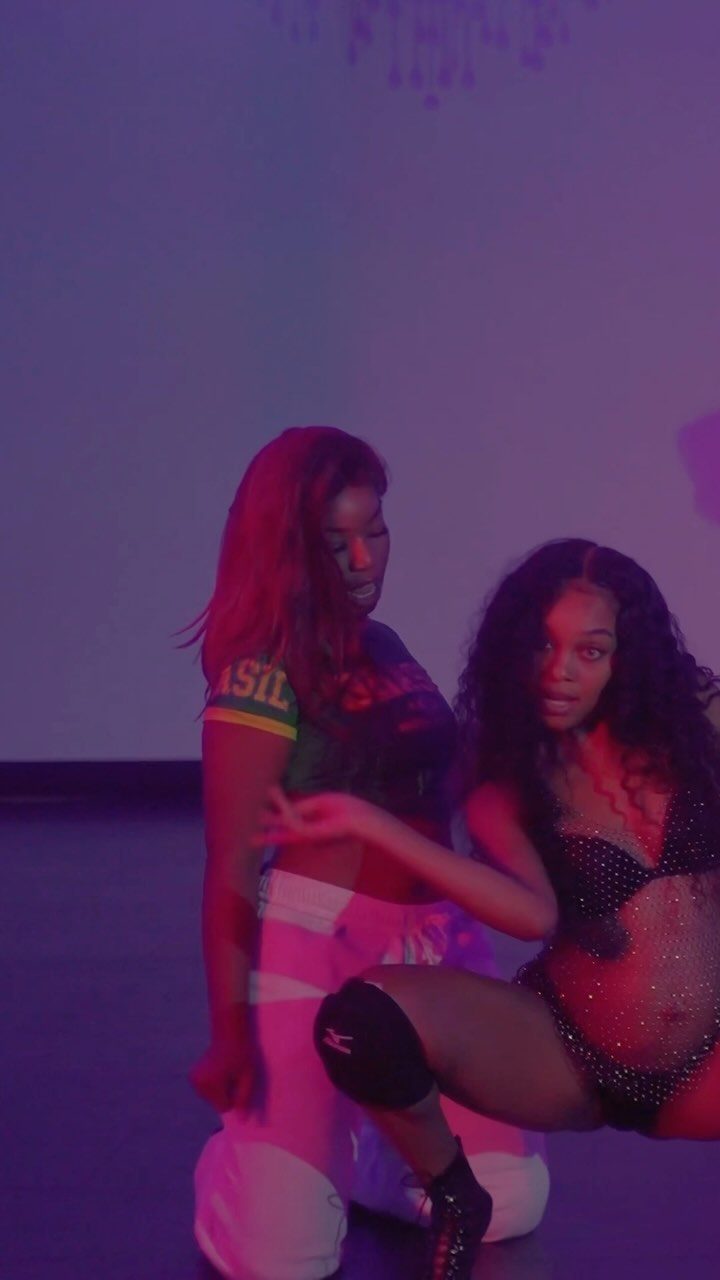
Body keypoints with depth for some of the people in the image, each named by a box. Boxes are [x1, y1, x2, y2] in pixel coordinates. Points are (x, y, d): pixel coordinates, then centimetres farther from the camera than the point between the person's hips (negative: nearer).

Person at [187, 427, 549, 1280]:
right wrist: (228, 1032, -14)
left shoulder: (384, 649, 12)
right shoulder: (262, 672, -10)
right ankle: (238, 1154, 25)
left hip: (430, 946, 7)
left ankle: (348, 1149, 28)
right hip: (310, 949, -7)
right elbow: (231, 864, -12)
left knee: (512, 1204, 3)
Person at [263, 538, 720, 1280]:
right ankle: (455, 1200, 2)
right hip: (567, 1056, -2)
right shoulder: (506, 786, -5)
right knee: (363, 1019, -28)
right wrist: (368, 822, -28)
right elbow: (535, 913, -25)